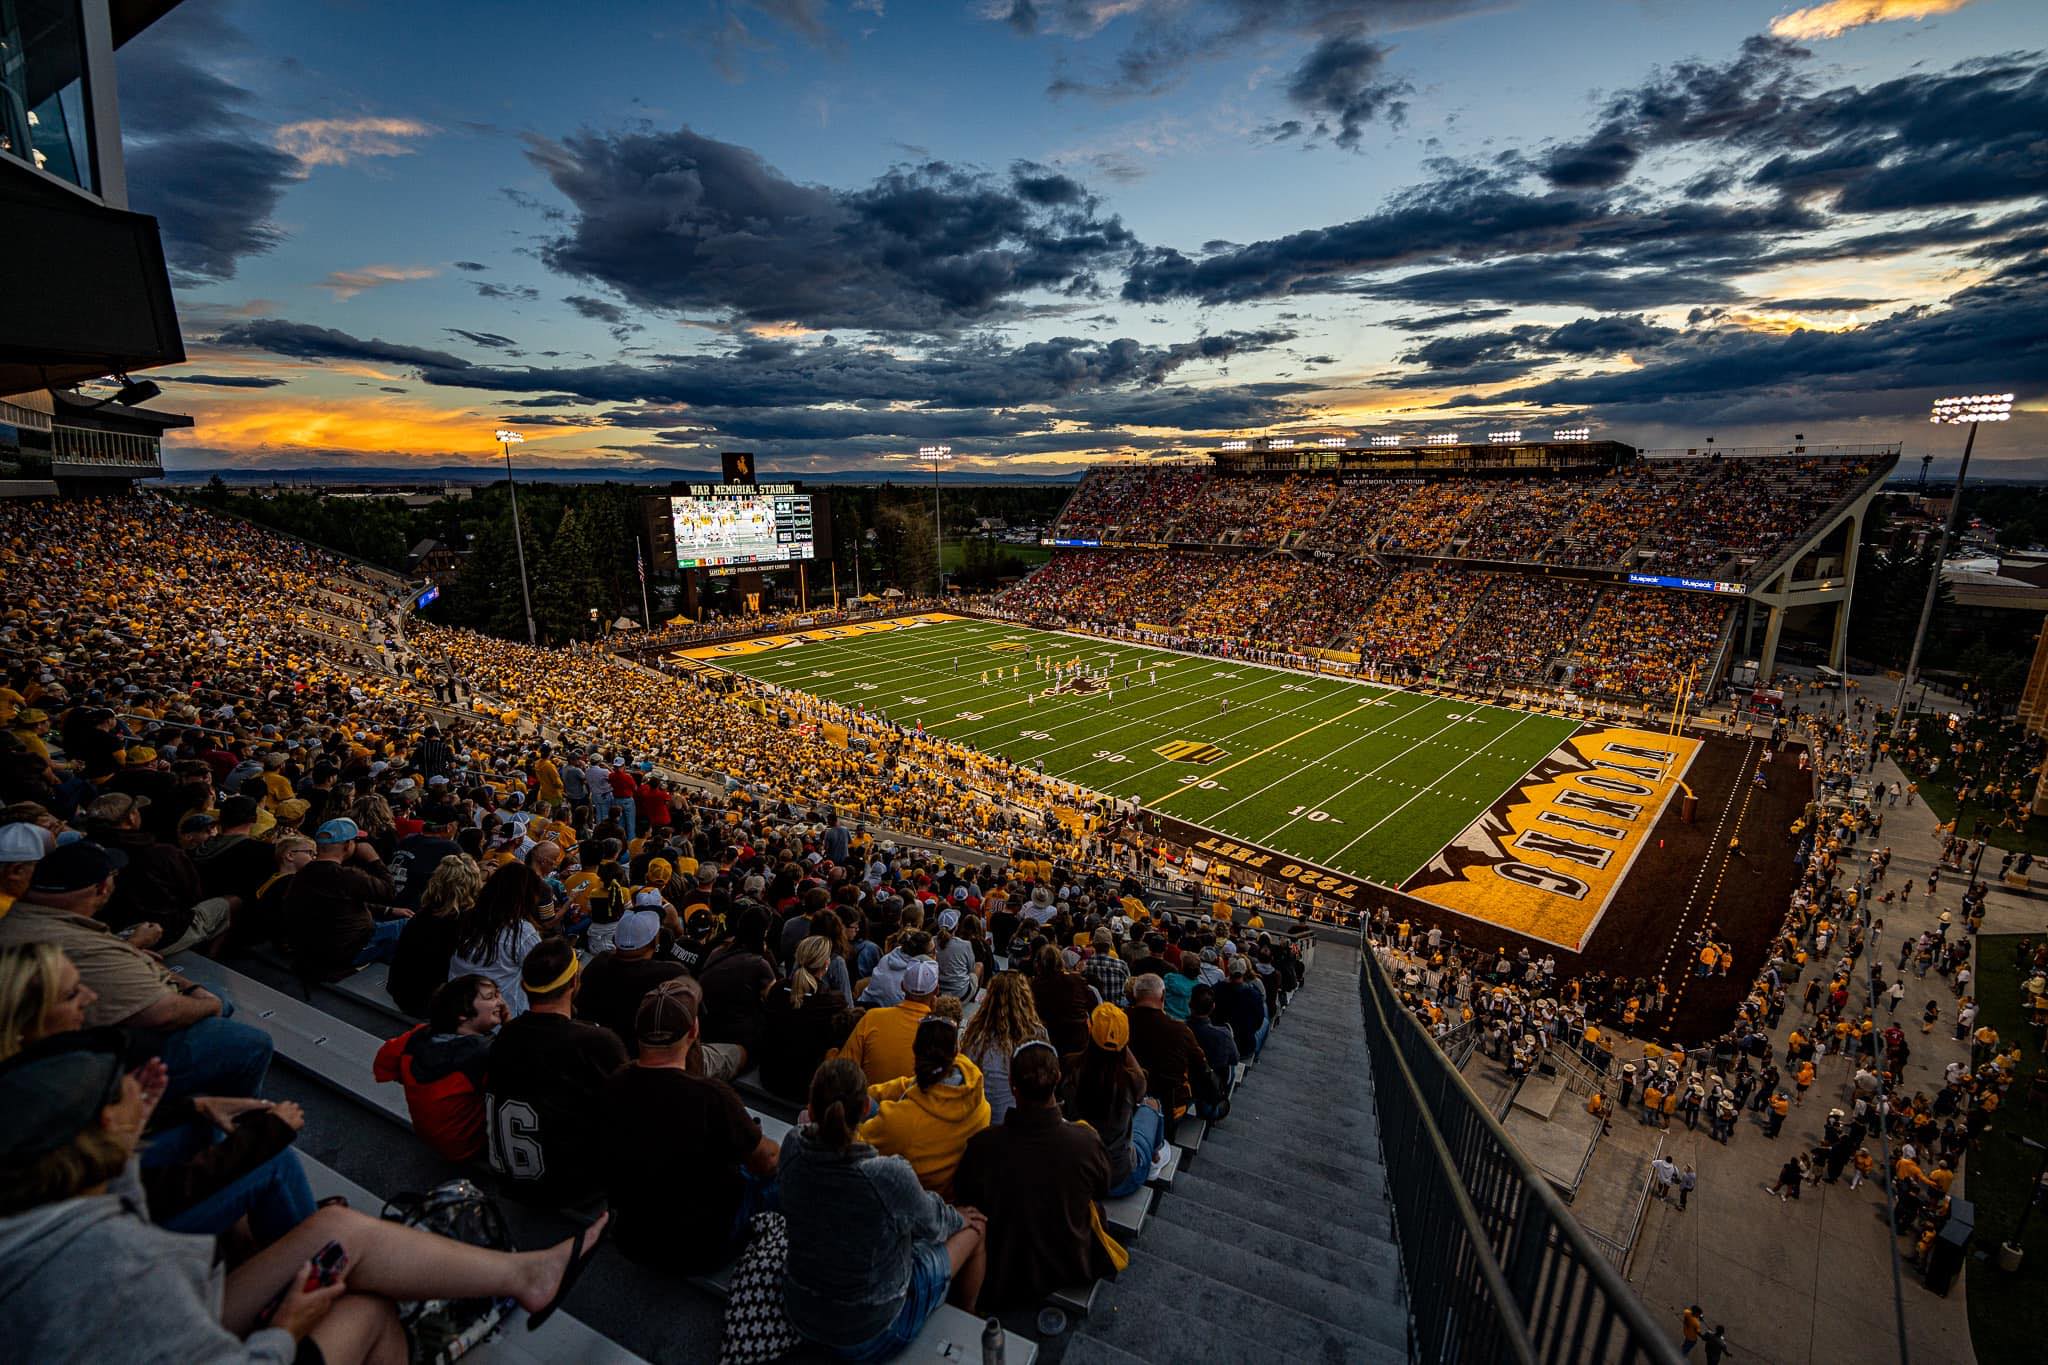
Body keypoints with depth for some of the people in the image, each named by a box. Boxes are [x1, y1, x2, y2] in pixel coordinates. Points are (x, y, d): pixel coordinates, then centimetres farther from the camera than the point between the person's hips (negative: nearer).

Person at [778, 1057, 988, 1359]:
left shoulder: (793, 1146, -23)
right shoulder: (889, 1175, -34)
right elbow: (930, 1223, -11)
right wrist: (958, 1218, 8)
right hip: (867, 1336, -5)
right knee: (976, 1227, 16)